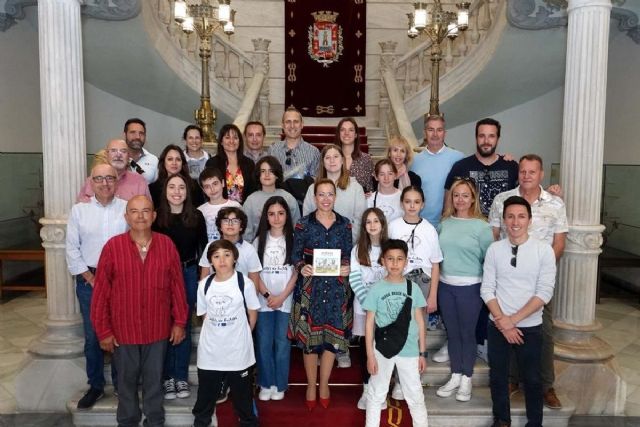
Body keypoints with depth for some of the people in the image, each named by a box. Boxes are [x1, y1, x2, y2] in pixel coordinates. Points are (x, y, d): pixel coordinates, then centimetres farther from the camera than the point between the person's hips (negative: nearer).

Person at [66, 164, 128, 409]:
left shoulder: (127, 208, -2)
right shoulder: (79, 210, 2)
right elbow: (72, 250, 2)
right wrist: (92, 279, -3)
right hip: (89, 280, 1)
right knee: (92, 335, 9)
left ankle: (122, 384, 23)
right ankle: (95, 386, 25)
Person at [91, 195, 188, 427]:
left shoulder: (167, 245, -6)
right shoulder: (112, 246, -11)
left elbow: (177, 285, 0)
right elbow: (101, 291, -6)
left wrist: (179, 321, 1)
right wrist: (103, 330, -5)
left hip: (158, 329, 1)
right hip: (123, 329, -1)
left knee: (154, 379, 17)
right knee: (127, 380, 17)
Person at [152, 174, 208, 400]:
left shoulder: (196, 216, 0)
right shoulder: (157, 217, -4)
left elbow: (202, 247, 4)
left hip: (189, 273, 1)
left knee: (184, 324, 9)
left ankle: (181, 377, 20)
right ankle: (168, 377, 18)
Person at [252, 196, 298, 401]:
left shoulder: (292, 239, 0)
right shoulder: (259, 240, 6)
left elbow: (296, 272, -3)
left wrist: (282, 297, -11)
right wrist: (267, 295, -9)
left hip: (286, 300, -2)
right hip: (263, 301, 2)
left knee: (282, 343, 4)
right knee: (264, 344, 5)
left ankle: (279, 385, 17)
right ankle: (266, 384, 19)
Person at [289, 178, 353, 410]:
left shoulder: (344, 224, 4)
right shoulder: (304, 223, -2)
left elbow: (348, 254, 7)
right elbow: (295, 254, -2)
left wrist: (346, 267, -12)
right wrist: (302, 267, -21)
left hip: (335, 286, 2)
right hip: (310, 285, -2)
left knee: (333, 335, 7)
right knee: (309, 335, 5)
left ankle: (324, 384, 27)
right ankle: (311, 385, 24)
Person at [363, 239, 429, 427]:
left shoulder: (413, 288, -2)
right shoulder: (376, 289, -6)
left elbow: (420, 322, 3)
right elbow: (370, 323, -3)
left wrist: (423, 353, 4)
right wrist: (370, 355, -6)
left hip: (409, 350, 1)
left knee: (415, 396, 12)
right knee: (376, 394, 13)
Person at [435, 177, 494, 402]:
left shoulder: (481, 226, -7)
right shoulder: (445, 223, 5)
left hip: (470, 287, -4)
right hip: (445, 285, 4)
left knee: (467, 333, 7)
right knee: (452, 332, 14)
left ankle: (466, 379, 24)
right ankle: (455, 376, 29)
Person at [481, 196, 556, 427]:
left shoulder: (544, 250, -8)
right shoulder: (494, 249, -3)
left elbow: (545, 292, -12)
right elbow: (487, 289, -2)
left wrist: (513, 319, -15)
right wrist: (503, 322, -11)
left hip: (530, 327, -2)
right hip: (497, 326, 2)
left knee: (532, 379, 12)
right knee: (498, 377, 15)